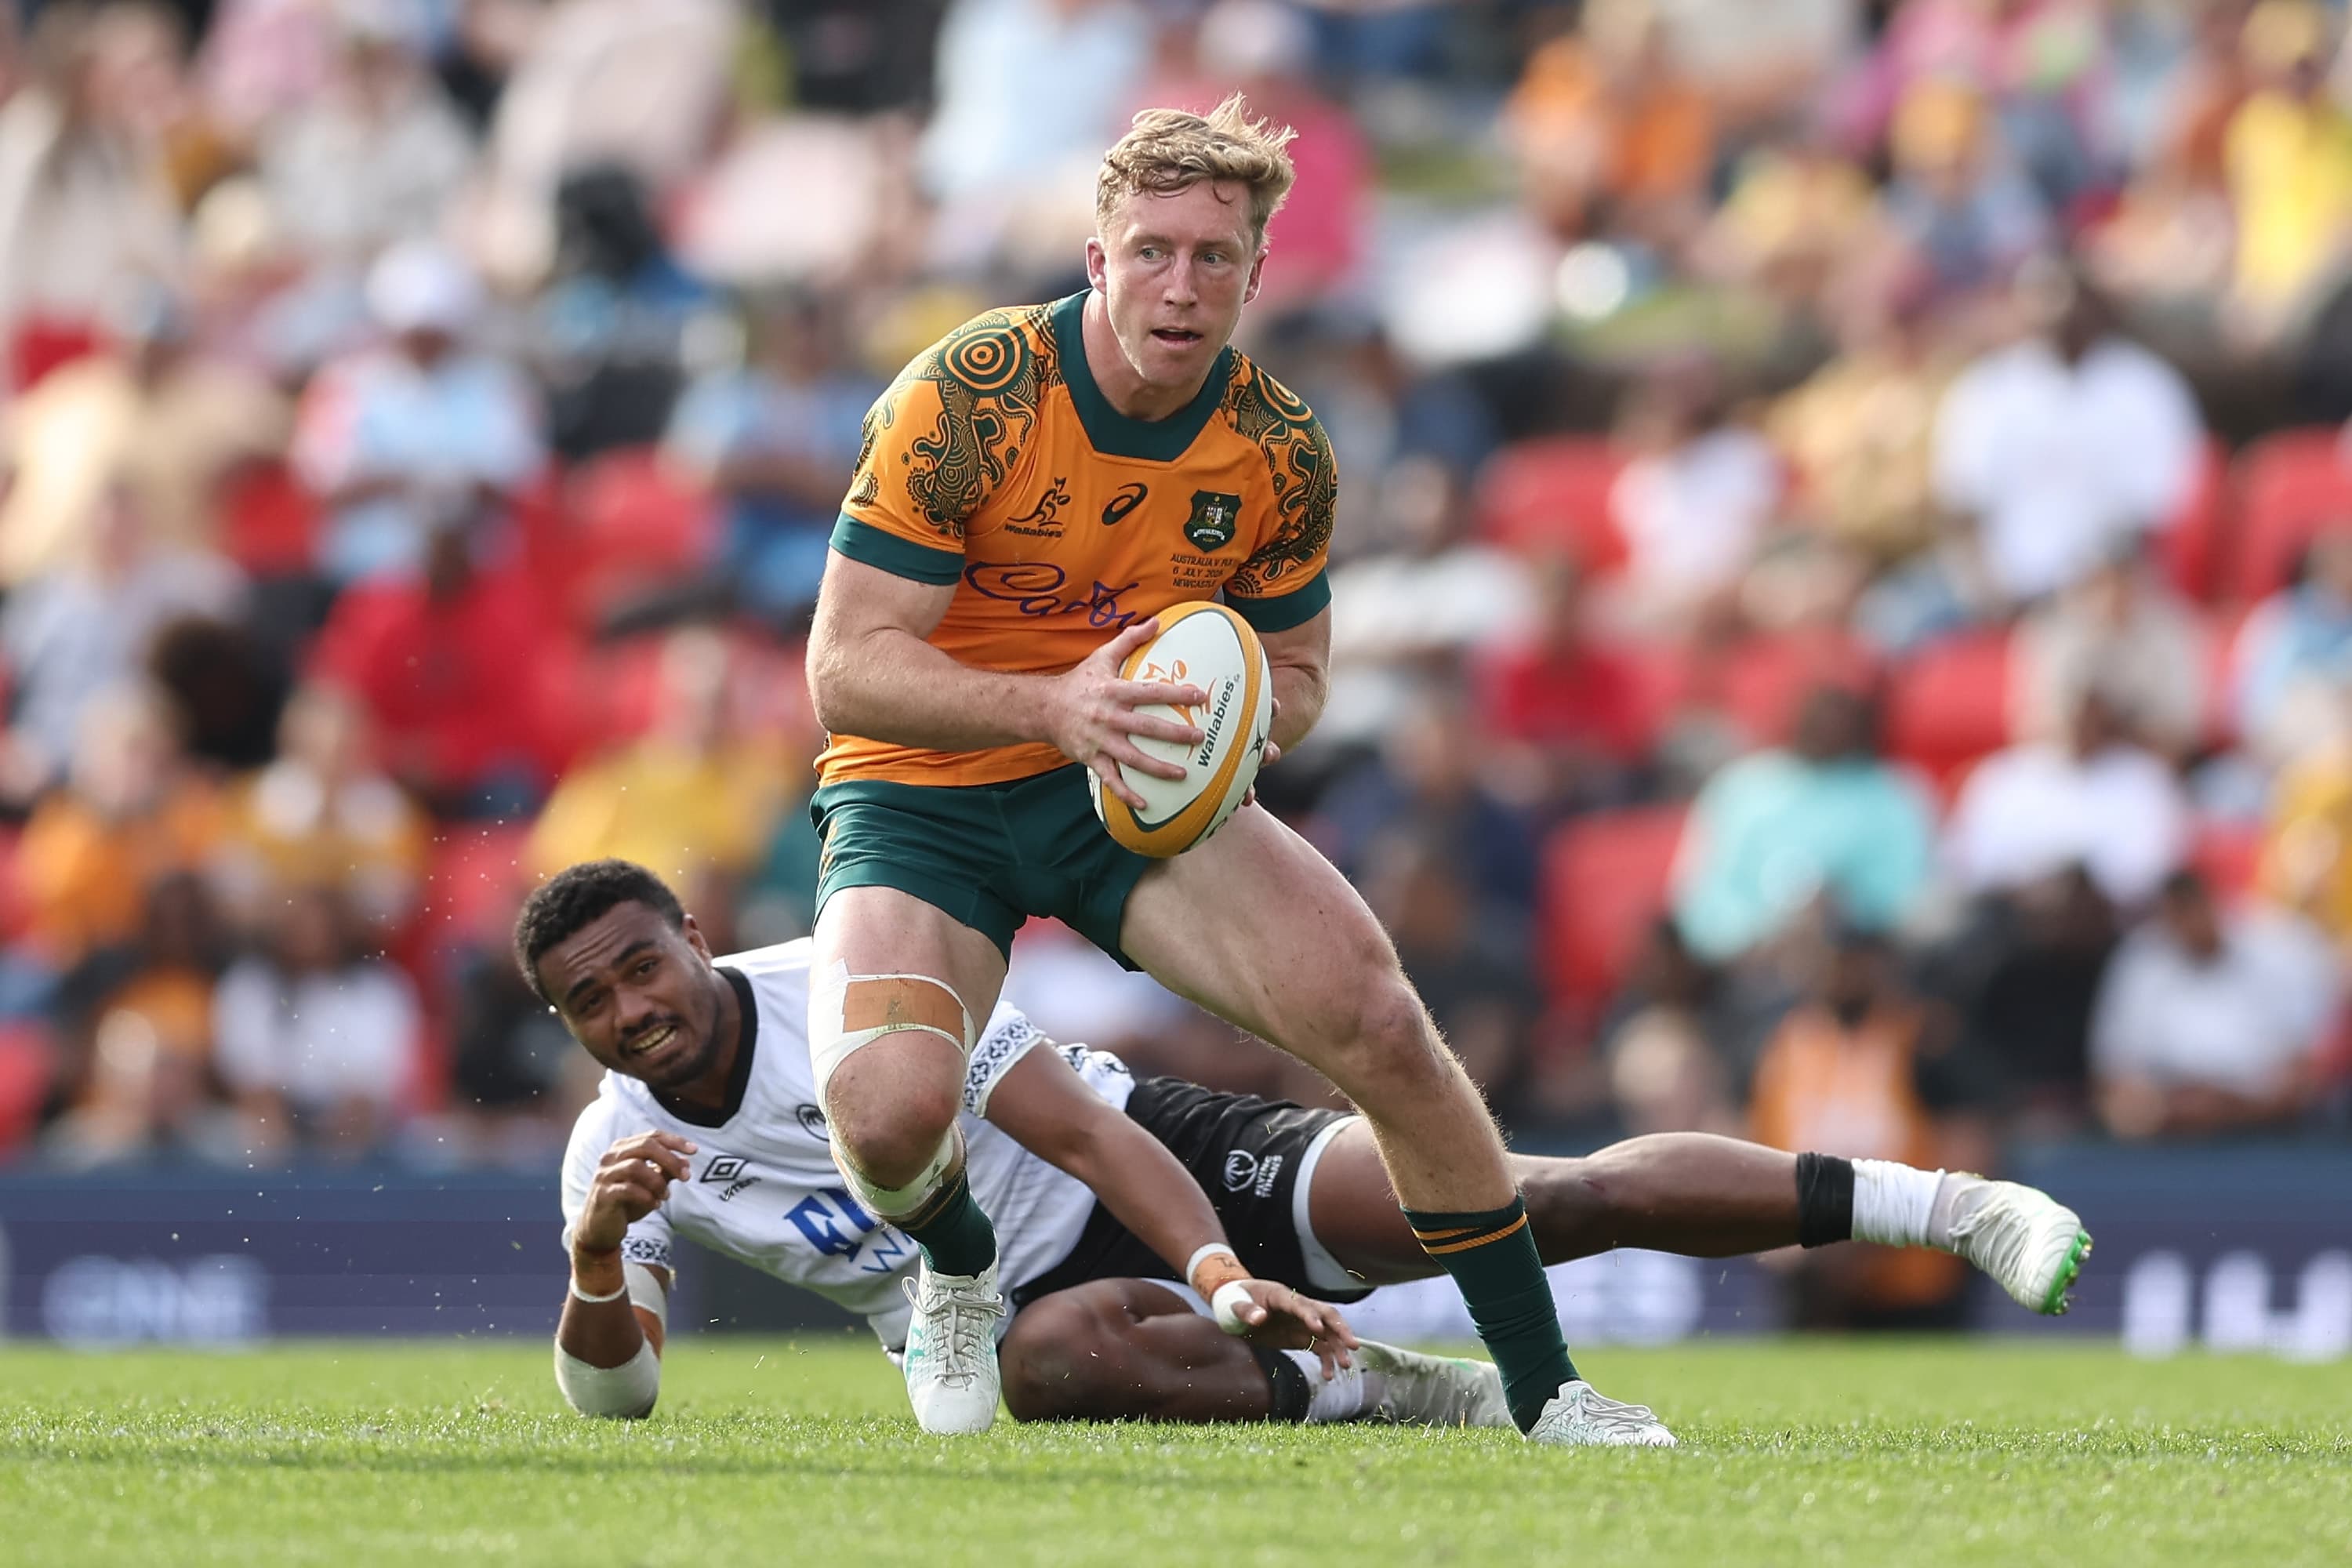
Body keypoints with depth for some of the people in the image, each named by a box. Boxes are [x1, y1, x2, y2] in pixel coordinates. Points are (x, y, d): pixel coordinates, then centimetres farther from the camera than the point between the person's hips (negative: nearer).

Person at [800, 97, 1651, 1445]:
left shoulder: (1280, 451, -7)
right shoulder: (965, 401, -20)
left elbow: (1295, 671, 8)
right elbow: (847, 666, -21)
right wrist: (1056, 704, -36)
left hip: (1139, 787, 3)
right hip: (923, 792, -3)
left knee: (1372, 1012, -20)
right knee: (886, 1106, -29)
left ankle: (1542, 1382, -6)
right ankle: (958, 1273, 11)